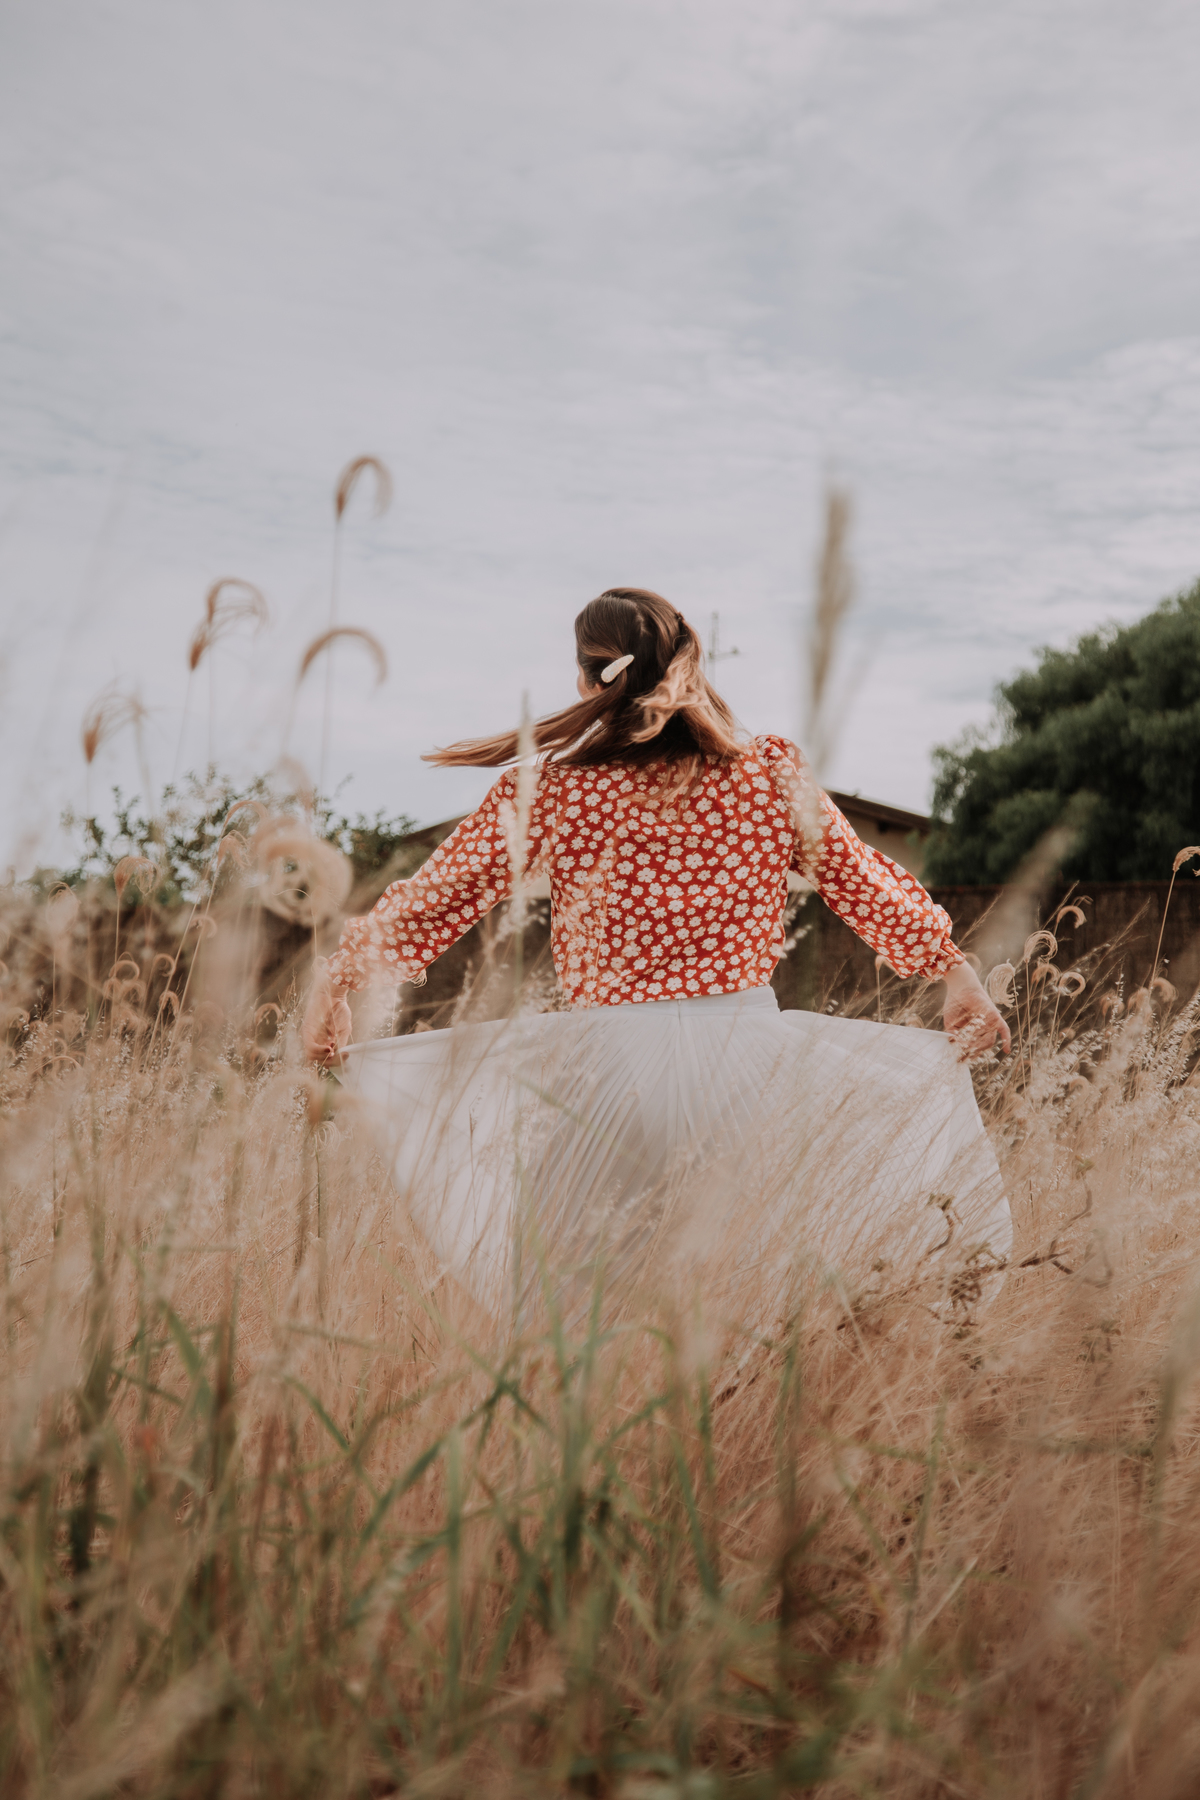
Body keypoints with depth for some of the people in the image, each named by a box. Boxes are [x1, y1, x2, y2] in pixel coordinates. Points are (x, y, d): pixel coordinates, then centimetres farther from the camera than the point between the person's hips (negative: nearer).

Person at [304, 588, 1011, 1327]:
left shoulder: (551, 790, -5)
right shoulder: (772, 774, 0)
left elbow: (437, 897, 2)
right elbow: (869, 889, 7)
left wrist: (337, 976, 13)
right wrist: (955, 967, 18)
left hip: (606, 1065, -2)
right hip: (751, 1055, 2)